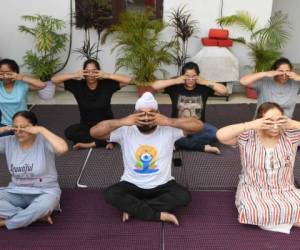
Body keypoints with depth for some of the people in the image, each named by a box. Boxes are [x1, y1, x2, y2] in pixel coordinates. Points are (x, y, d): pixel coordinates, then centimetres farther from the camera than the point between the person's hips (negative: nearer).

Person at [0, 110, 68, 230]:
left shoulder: (43, 141, -17)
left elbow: (63, 148, -38)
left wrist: (42, 130, -31)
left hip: (44, 192, -4)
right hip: (16, 192, 5)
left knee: (45, 205, -39)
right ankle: (36, 215, -18)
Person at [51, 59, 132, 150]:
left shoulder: (106, 84, -14)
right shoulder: (78, 85, -11)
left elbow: (128, 80, -23)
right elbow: (54, 80, -15)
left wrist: (107, 75, -32)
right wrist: (75, 75, -29)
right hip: (86, 125, 2)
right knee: (69, 132, -27)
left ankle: (90, 144, -17)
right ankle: (105, 140, -19)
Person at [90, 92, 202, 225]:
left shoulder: (168, 130, -12)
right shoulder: (125, 131, -11)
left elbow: (198, 125, -21)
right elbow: (94, 131, -19)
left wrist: (169, 121, -33)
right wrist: (122, 122, -31)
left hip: (162, 185, 0)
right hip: (132, 185, 0)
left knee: (183, 195, -27)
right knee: (110, 194, -27)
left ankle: (132, 207, -16)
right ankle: (160, 215, -20)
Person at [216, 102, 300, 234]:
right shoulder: (247, 136, -12)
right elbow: (220, 135, -26)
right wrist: (250, 125, -30)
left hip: (285, 191, 2)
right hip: (254, 190, -1)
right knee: (254, 212, -31)